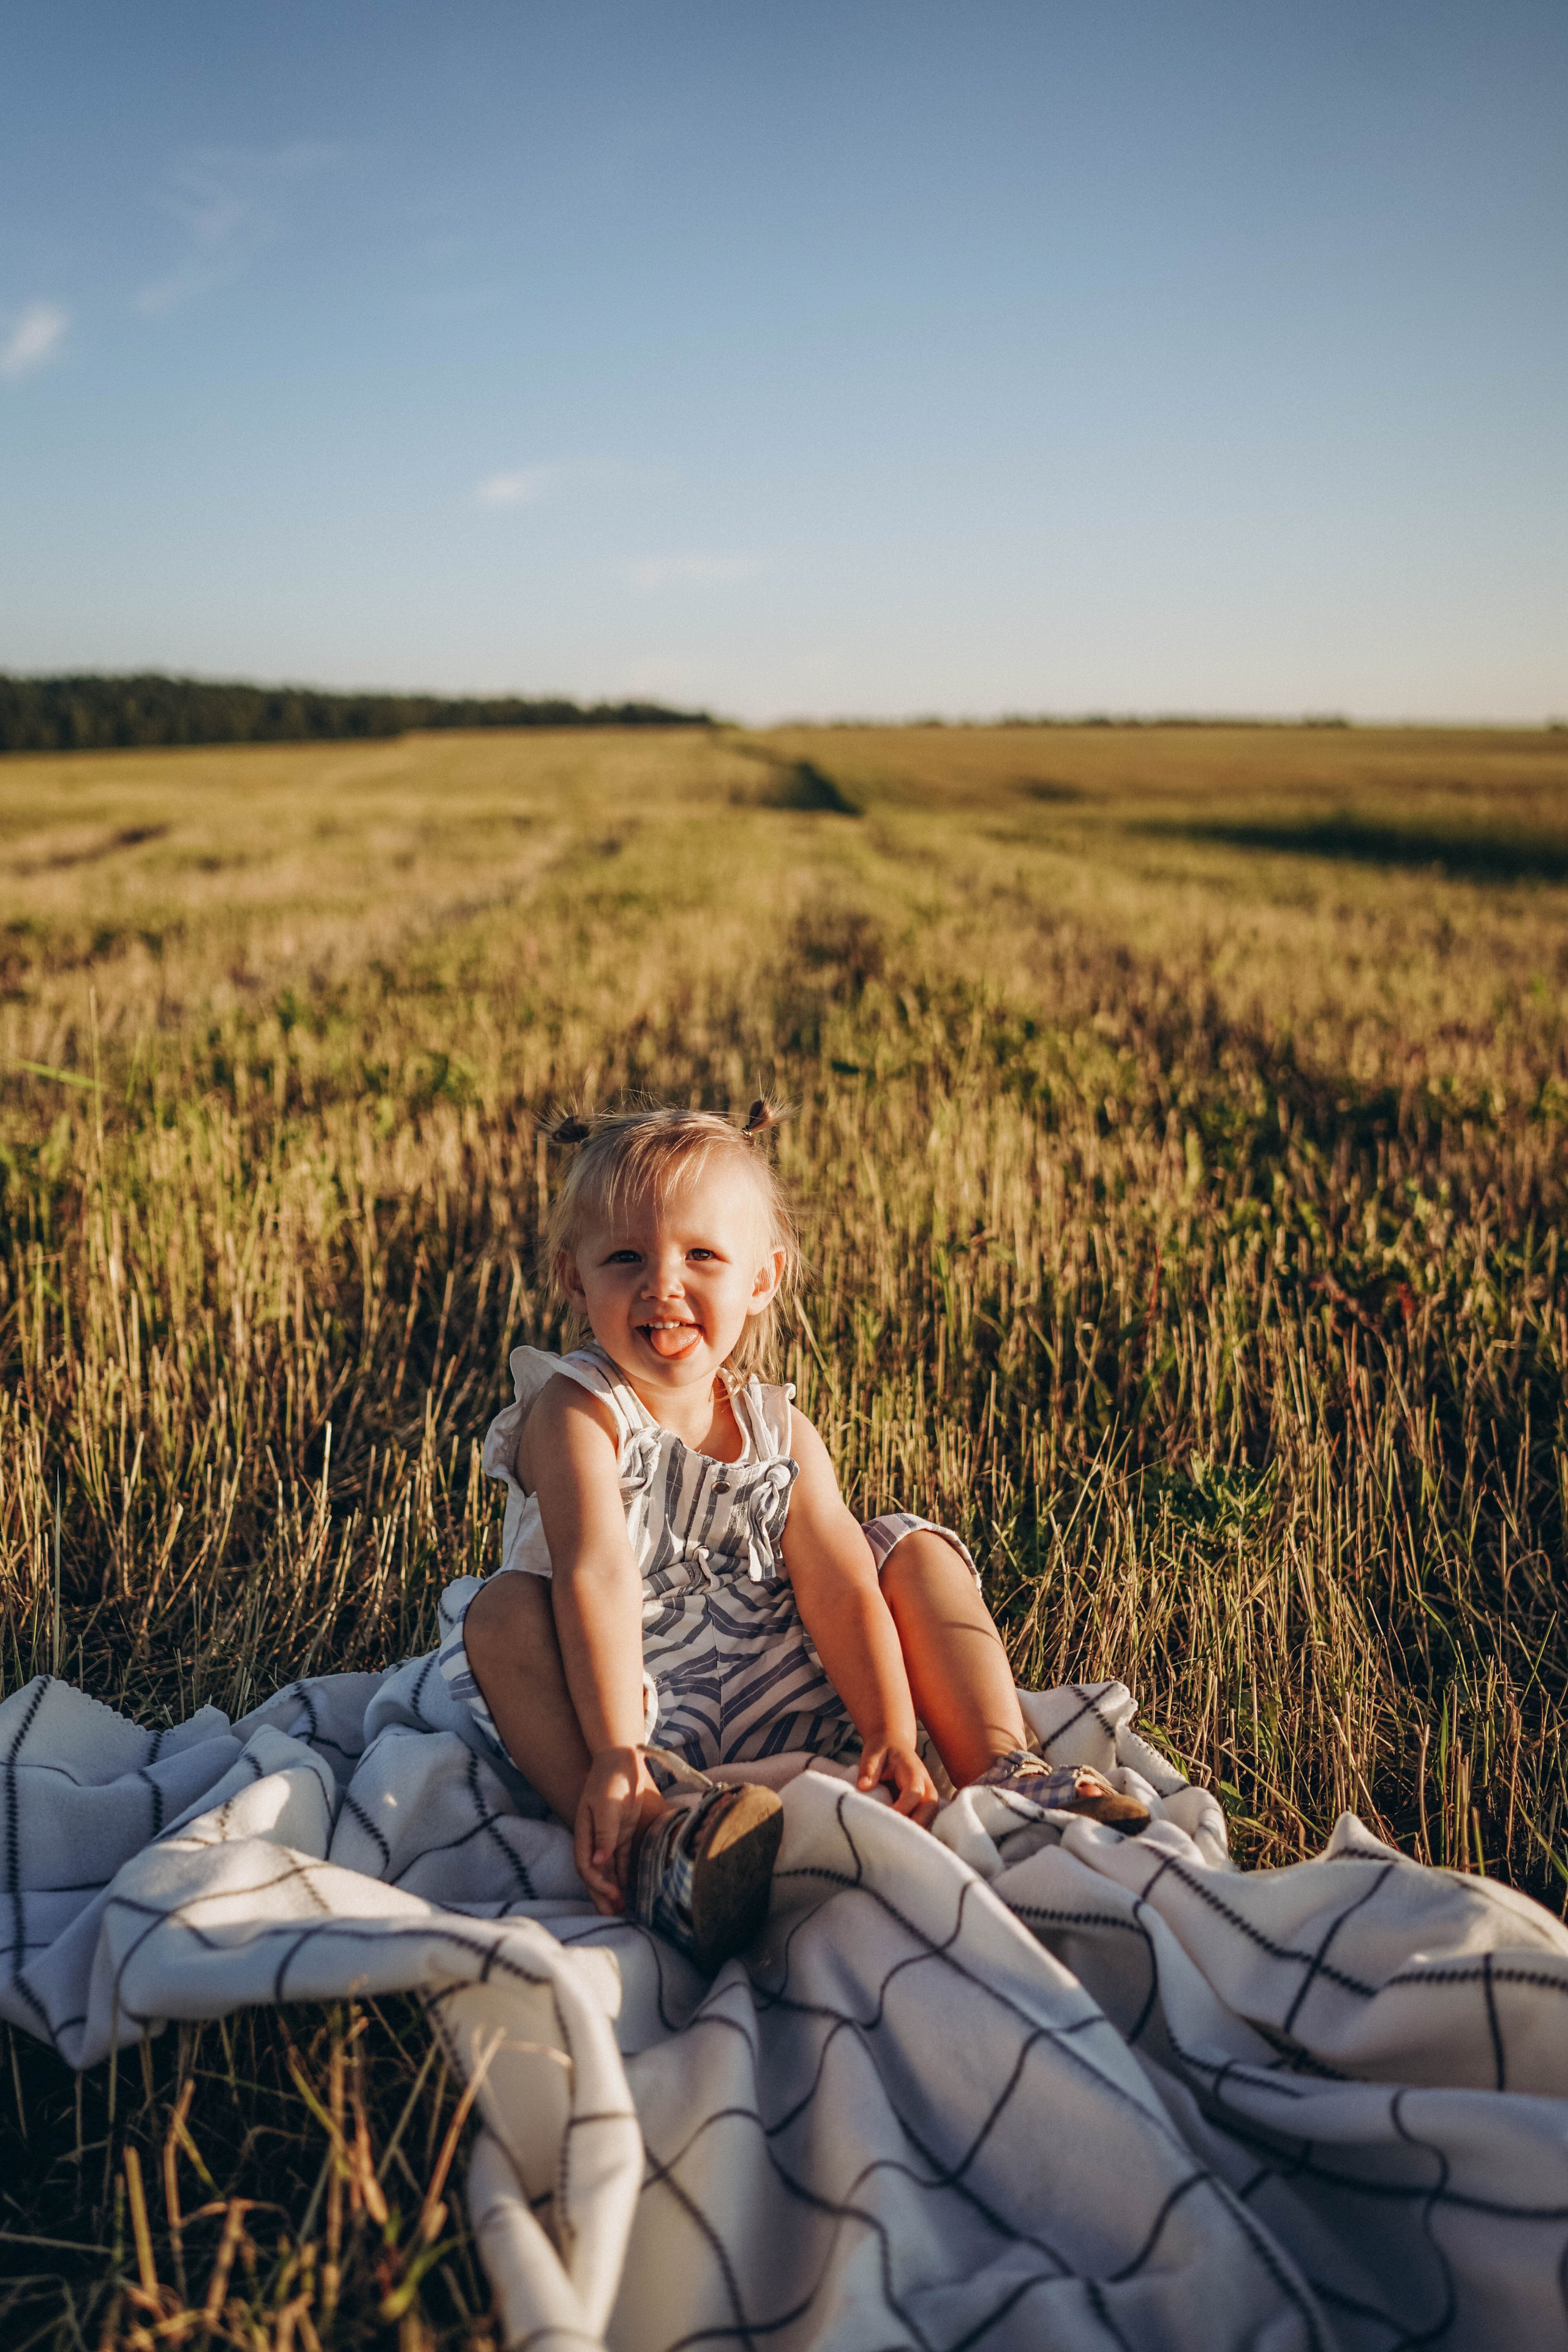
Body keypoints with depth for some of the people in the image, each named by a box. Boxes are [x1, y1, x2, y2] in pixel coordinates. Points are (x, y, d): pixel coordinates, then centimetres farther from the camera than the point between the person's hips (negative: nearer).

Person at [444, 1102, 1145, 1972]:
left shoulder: (781, 1433, 1)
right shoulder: (576, 1411, -12)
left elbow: (840, 1591, -7)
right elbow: (598, 1579, -26)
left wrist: (892, 1734, -20)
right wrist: (616, 1752, -35)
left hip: (774, 1706, 4)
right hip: (637, 1711, -4)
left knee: (918, 1551, 0)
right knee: (504, 1612, -31)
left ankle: (1004, 1770, -8)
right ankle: (651, 1834, -47)